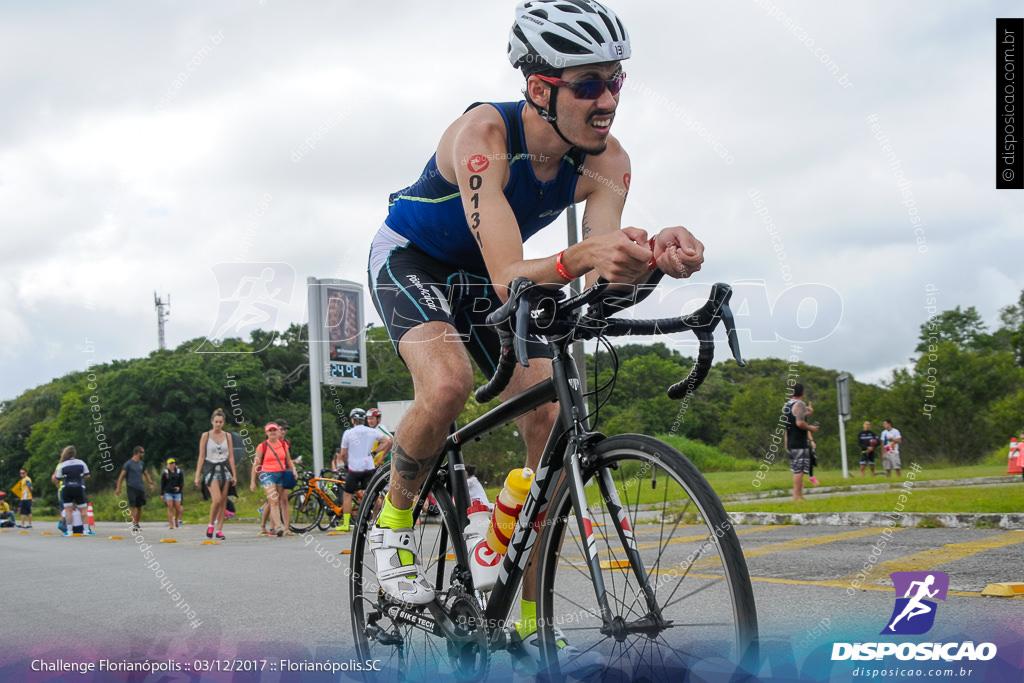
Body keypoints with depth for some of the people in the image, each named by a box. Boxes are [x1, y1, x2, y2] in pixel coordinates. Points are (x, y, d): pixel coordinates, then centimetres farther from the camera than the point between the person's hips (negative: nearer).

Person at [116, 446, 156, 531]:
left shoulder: (141, 464, 13)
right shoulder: (128, 464, -4)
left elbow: (146, 474, 25)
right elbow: (122, 476, -5)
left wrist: (151, 483, 12)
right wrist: (118, 487, -9)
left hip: (141, 488, 6)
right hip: (132, 488, -6)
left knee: (139, 507, 7)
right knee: (132, 506, -11)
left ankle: (138, 523, 16)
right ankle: (134, 524, -16)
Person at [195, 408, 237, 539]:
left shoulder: (227, 436, 8)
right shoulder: (205, 436, 1)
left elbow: (231, 456, 9)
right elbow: (201, 456, 1)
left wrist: (234, 474, 4)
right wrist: (197, 475, -3)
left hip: (225, 469, 3)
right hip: (211, 470, -3)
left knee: (223, 501, -1)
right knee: (217, 499, -18)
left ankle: (219, 530, 5)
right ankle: (211, 525, 3)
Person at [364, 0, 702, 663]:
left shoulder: (607, 161, -21)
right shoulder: (484, 133, -36)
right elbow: (508, 280, -44)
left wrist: (651, 261, -52)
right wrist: (580, 257, -63)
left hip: (485, 278, 5)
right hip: (410, 259, -5)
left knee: (555, 423, -11)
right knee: (448, 382, -35)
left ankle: (533, 620, 1)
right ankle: (394, 521, -6)